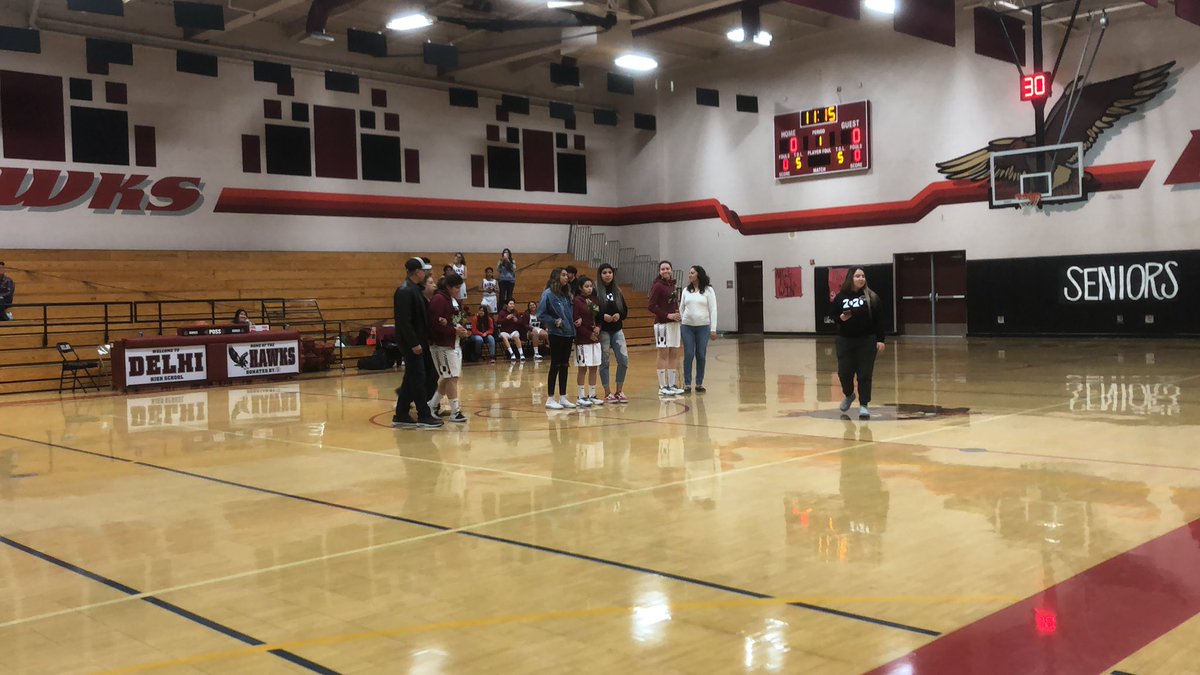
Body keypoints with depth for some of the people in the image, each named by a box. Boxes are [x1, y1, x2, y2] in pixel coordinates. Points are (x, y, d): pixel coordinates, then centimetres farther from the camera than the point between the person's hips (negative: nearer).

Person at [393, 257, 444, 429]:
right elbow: (403, 321, -21)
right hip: (410, 342, -10)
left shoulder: (416, 289, 14)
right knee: (418, 379, -5)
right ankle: (424, 416, 1)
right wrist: (414, 343, -22)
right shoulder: (404, 291, -16)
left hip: (418, 341, 10)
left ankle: (401, 416, 17)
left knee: (411, 379, 12)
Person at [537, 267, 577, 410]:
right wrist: (554, 322, -19)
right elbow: (541, 314, -11)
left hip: (568, 334, 7)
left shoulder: (566, 294, 12)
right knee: (555, 366, -2)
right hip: (556, 334, -7)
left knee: (565, 366, 10)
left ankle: (563, 398, 17)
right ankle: (550, 399, 5)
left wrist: (574, 321, 1)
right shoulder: (548, 294, -10)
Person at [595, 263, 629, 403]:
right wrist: (602, 316, -21)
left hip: (617, 330, 4)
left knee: (623, 360, -1)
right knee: (604, 362, 2)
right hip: (602, 331, -4)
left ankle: (619, 391, 13)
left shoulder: (617, 290, 10)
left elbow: (625, 311, 12)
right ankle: (607, 393, 12)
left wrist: (619, 315, -8)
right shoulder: (596, 291, -5)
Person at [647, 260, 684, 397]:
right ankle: (662, 387, 1)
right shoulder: (658, 286, -9)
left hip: (674, 323, 7)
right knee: (663, 354, -4)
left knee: (674, 354, 9)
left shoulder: (672, 285, 12)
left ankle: (671, 385, 16)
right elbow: (651, 306, -14)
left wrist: (677, 313, -1)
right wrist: (667, 315, -17)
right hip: (662, 323, -7)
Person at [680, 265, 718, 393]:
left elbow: (713, 310, -1)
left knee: (701, 356, 2)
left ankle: (699, 383, 11)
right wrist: (679, 325, 7)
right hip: (687, 326, 2)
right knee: (688, 355, -2)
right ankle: (687, 384, 4)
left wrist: (713, 329, -5)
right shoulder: (686, 291, 8)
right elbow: (681, 309, 13)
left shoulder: (708, 290, 0)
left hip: (703, 327, -1)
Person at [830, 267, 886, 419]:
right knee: (844, 373, 4)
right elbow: (832, 315, 6)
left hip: (867, 341, -1)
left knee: (864, 374, -1)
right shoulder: (841, 297, 0)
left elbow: (879, 320, -2)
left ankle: (863, 405, 8)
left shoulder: (871, 297, -2)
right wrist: (841, 318, -16)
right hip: (845, 341, 1)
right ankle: (849, 395, 33)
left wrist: (880, 340, -6)